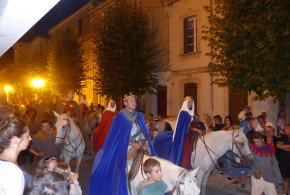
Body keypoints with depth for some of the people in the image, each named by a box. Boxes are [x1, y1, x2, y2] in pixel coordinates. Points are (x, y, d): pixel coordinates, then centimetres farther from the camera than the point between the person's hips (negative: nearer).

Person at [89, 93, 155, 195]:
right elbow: (117, 137, -9)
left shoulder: (139, 116, 9)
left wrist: (144, 143, -8)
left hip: (139, 150, 5)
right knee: (125, 175, -9)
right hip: (124, 151, -4)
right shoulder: (120, 117, -6)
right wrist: (132, 143, -15)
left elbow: (143, 133, 11)